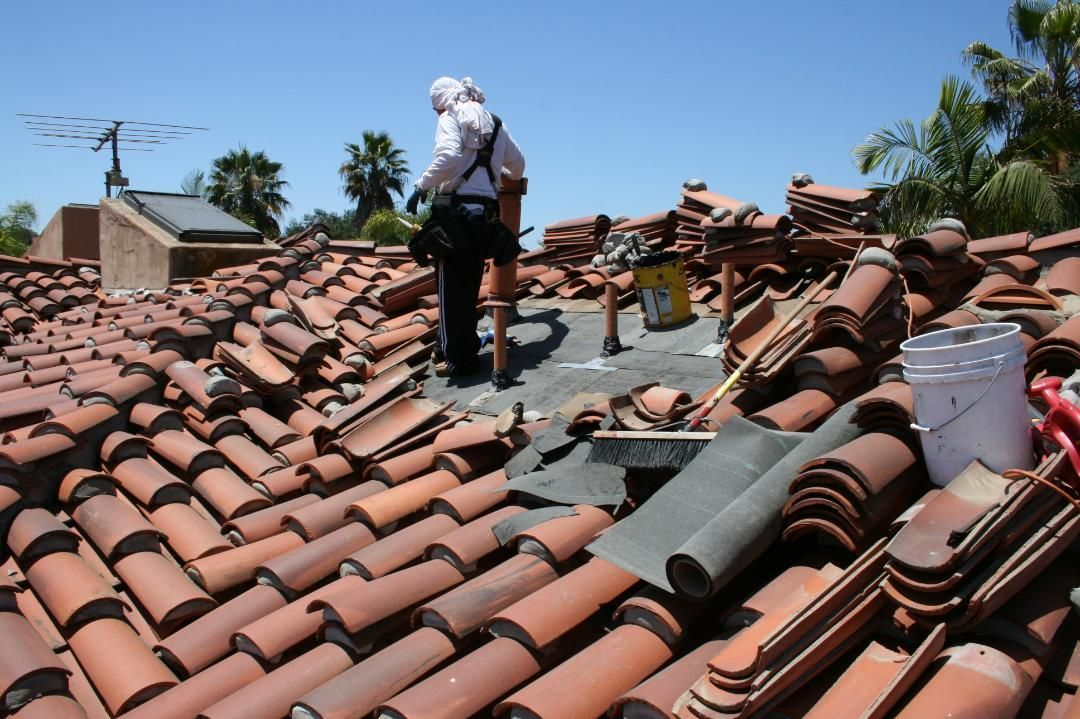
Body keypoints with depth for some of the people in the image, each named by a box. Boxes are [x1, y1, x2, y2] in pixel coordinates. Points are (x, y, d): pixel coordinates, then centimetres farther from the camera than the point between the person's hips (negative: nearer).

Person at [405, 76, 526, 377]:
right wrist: (507, 175, 48)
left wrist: (421, 186, -13)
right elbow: (518, 163, 27)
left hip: (456, 208, -7)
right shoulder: (495, 123, 18)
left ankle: (457, 357, -3)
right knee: (469, 287, 15)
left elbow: (448, 157, -21)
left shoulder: (451, 118, -2)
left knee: (451, 287, -3)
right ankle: (466, 347, 22)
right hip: (485, 213, 7)